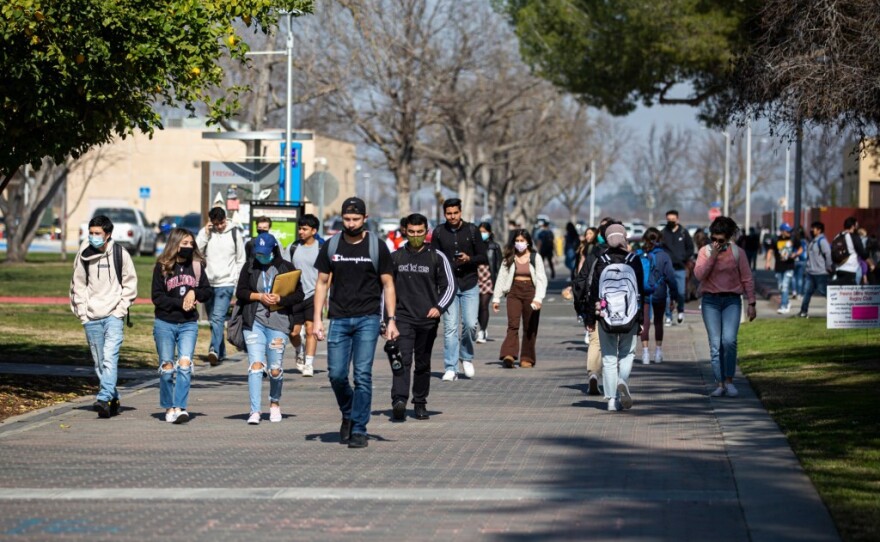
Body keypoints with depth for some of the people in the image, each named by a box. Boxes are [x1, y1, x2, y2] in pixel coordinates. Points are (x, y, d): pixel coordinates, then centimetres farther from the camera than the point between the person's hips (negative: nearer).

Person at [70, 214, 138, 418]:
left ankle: (104, 398, -27)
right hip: (91, 318, 3)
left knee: (110, 358, -18)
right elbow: (78, 285, 12)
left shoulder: (120, 253, -1)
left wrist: (121, 309, -3)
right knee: (99, 363, 6)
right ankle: (114, 399, 17)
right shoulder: (84, 256, 4)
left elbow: (130, 283, 6)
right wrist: (82, 313, 4)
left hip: (113, 315, -3)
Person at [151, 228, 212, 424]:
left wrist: (194, 292, -10)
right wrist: (180, 303, -15)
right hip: (165, 323, -1)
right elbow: (157, 297, -6)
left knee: (185, 363, -13)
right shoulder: (162, 267, -2)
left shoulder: (196, 266, 6)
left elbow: (208, 291, 10)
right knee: (167, 366, 3)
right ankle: (169, 407, 15)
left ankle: (180, 407, -17)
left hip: (189, 324, 1)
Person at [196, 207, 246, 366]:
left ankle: (214, 350, -31)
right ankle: (221, 353, 21)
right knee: (213, 320, 10)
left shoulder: (234, 233, 2)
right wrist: (205, 235, -10)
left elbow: (241, 260, 8)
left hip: (226, 284, -4)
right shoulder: (205, 232, 6)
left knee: (218, 317, -19)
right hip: (208, 283, 4)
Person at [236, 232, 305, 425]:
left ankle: (275, 403, 30)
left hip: (278, 323, -1)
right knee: (255, 365, -11)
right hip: (254, 322, 1)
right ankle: (255, 411, -13)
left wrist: (280, 299, -16)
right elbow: (240, 292, 6)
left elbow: (298, 295, 1)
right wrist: (259, 296, -9)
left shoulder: (286, 268, 4)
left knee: (275, 369, 3)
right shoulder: (249, 268, 10)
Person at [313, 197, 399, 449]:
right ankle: (348, 414, 26)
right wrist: (317, 319, 2)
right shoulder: (331, 246, 6)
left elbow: (388, 284, 5)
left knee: (363, 374, -7)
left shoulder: (377, 246, 1)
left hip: (367, 319, -2)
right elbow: (322, 283, 10)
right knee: (336, 374, -1)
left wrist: (392, 320, -3)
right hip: (339, 319, 2)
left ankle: (359, 429, -2)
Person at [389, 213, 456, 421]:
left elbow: (449, 286, 5)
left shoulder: (437, 257, 4)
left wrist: (439, 307, -12)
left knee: (423, 364, 8)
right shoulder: (395, 257, 8)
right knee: (402, 359, -16)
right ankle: (399, 400, -28)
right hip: (403, 318, 0)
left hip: (428, 319, 1)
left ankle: (420, 404, 18)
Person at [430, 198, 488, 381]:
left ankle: (466, 357, 21)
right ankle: (450, 368, -2)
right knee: (450, 328, -5)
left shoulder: (472, 230, 2)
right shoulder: (439, 232, 3)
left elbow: (483, 258, 4)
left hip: (469, 285, 0)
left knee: (470, 324, -6)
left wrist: (469, 259, -16)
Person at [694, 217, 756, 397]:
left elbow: (747, 279, 4)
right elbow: (699, 275, -9)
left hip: (732, 300, -1)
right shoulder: (705, 251, 4)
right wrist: (713, 256, -15)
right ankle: (719, 383, 2)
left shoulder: (736, 252, 2)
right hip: (710, 301, 1)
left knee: (729, 340, -17)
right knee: (715, 343, -2)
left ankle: (729, 381, -5)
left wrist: (751, 303, 1)